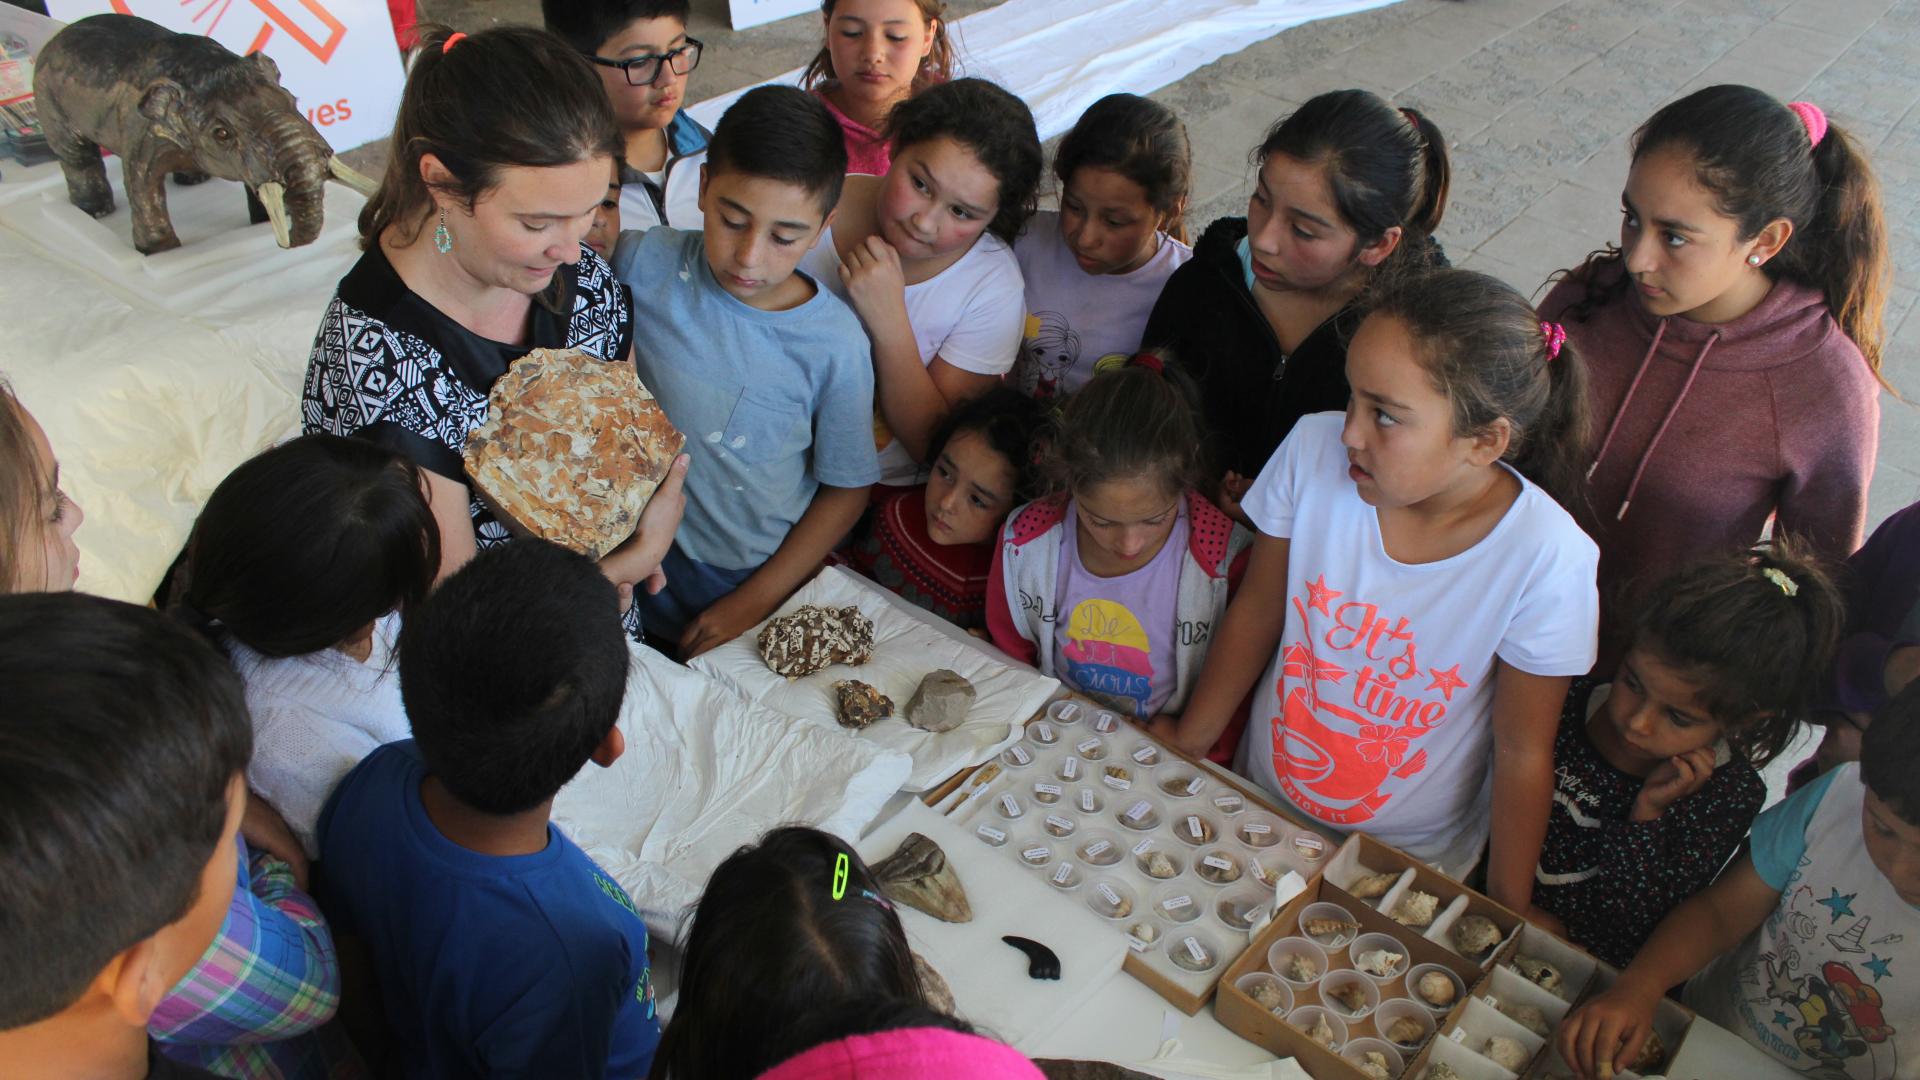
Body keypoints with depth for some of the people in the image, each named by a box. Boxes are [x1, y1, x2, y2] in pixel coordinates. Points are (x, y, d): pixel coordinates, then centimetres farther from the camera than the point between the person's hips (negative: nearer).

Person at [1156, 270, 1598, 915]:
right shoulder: (1314, 449, -22)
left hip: (1410, 862, -2)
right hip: (1260, 806, 3)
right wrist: (1185, 743, 0)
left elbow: (1523, 752, -16)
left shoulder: (1546, 558, -28)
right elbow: (1257, 610, -7)